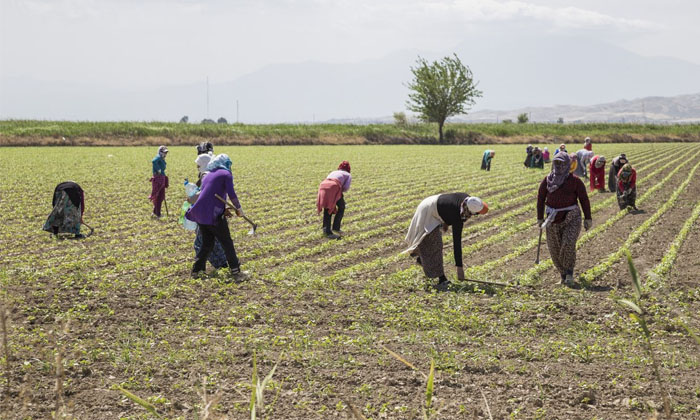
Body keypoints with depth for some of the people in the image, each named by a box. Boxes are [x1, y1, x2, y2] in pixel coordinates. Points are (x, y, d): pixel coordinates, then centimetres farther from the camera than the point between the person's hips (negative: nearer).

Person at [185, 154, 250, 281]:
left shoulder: (208, 175, 23)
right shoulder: (226, 174, 1)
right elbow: (231, 194, -10)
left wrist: (223, 209, 24)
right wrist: (238, 209, 1)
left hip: (199, 212, 7)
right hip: (213, 215, -7)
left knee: (207, 243, 19)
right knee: (227, 243, 0)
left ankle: (196, 270, 20)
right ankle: (236, 272, 0)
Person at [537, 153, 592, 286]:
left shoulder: (574, 181, -5)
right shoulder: (547, 180, 2)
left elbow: (584, 200, -1)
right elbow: (540, 199, 9)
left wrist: (588, 219, -2)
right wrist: (540, 218, 8)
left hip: (572, 219, -3)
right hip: (553, 220, 4)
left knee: (568, 245, -22)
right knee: (555, 250, 4)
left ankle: (569, 272, -4)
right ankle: (564, 274, 23)